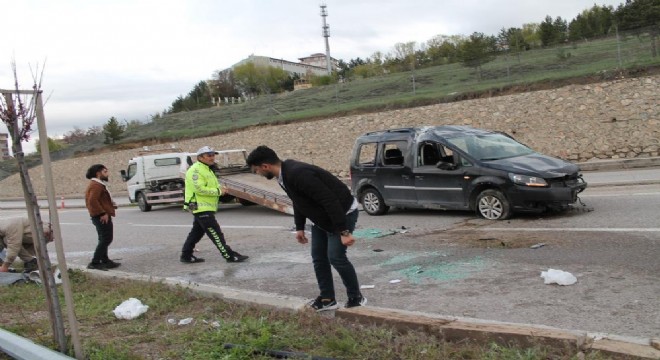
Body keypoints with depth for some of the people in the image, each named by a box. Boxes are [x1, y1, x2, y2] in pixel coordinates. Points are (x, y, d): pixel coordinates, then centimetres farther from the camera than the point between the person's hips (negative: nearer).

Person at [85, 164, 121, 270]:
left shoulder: (99, 184, 18)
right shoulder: (96, 185, -16)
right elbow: (93, 201, -28)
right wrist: (103, 213, -26)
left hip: (101, 217, 11)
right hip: (102, 217, -11)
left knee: (104, 240, 17)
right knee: (106, 239, -8)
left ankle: (105, 261, 25)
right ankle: (95, 263, -7)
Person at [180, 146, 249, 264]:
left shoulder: (207, 170, 20)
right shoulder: (196, 170, -14)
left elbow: (212, 186, 27)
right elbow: (199, 188, -23)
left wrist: (219, 189, 6)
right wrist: (217, 191, -16)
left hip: (206, 208, 11)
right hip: (201, 208, -11)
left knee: (197, 232, 16)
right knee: (216, 233, -9)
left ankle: (186, 255, 24)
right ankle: (230, 256, -8)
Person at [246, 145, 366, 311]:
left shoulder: (298, 174, -34)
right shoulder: (284, 175, -2)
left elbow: (330, 201, -34)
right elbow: (299, 201, 15)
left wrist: (343, 232, -32)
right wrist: (299, 227, 16)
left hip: (343, 212, -10)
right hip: (321, 217, 10)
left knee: (335, 257, -11)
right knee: (318, 257, 8)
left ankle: (356, 298, 7)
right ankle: (327, 298, 18)